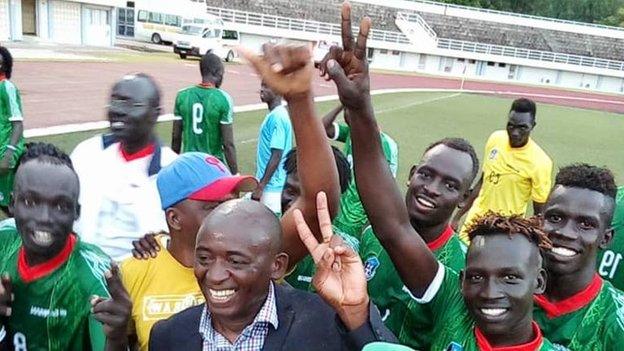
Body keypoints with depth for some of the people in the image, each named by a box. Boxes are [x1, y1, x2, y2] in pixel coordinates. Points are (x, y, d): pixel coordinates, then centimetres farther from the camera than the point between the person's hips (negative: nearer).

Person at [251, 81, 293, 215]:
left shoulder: (277, 117, -18)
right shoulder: (274, 114, 11)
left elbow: (277, 156, -21)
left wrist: (260, 186, -19)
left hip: (272, 186, -9)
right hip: (270, 184, 9)